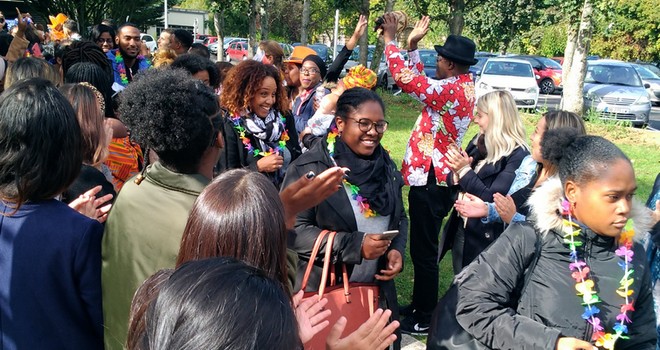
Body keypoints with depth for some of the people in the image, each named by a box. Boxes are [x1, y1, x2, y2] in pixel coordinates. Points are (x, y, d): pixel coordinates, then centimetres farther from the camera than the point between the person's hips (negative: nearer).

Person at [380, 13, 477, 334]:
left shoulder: (451, 90, -20)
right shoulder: (462, 87, 11)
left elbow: (405, 78, -23)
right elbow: (421, 83, 21)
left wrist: (389, 39, -11)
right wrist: (412, 46, 16)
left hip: (430, 181, -10)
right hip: (436, 178, 10)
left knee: (424, 251, 0)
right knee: (423, 248, 19)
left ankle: (425, 319, 11)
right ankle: (420, 305, 32)